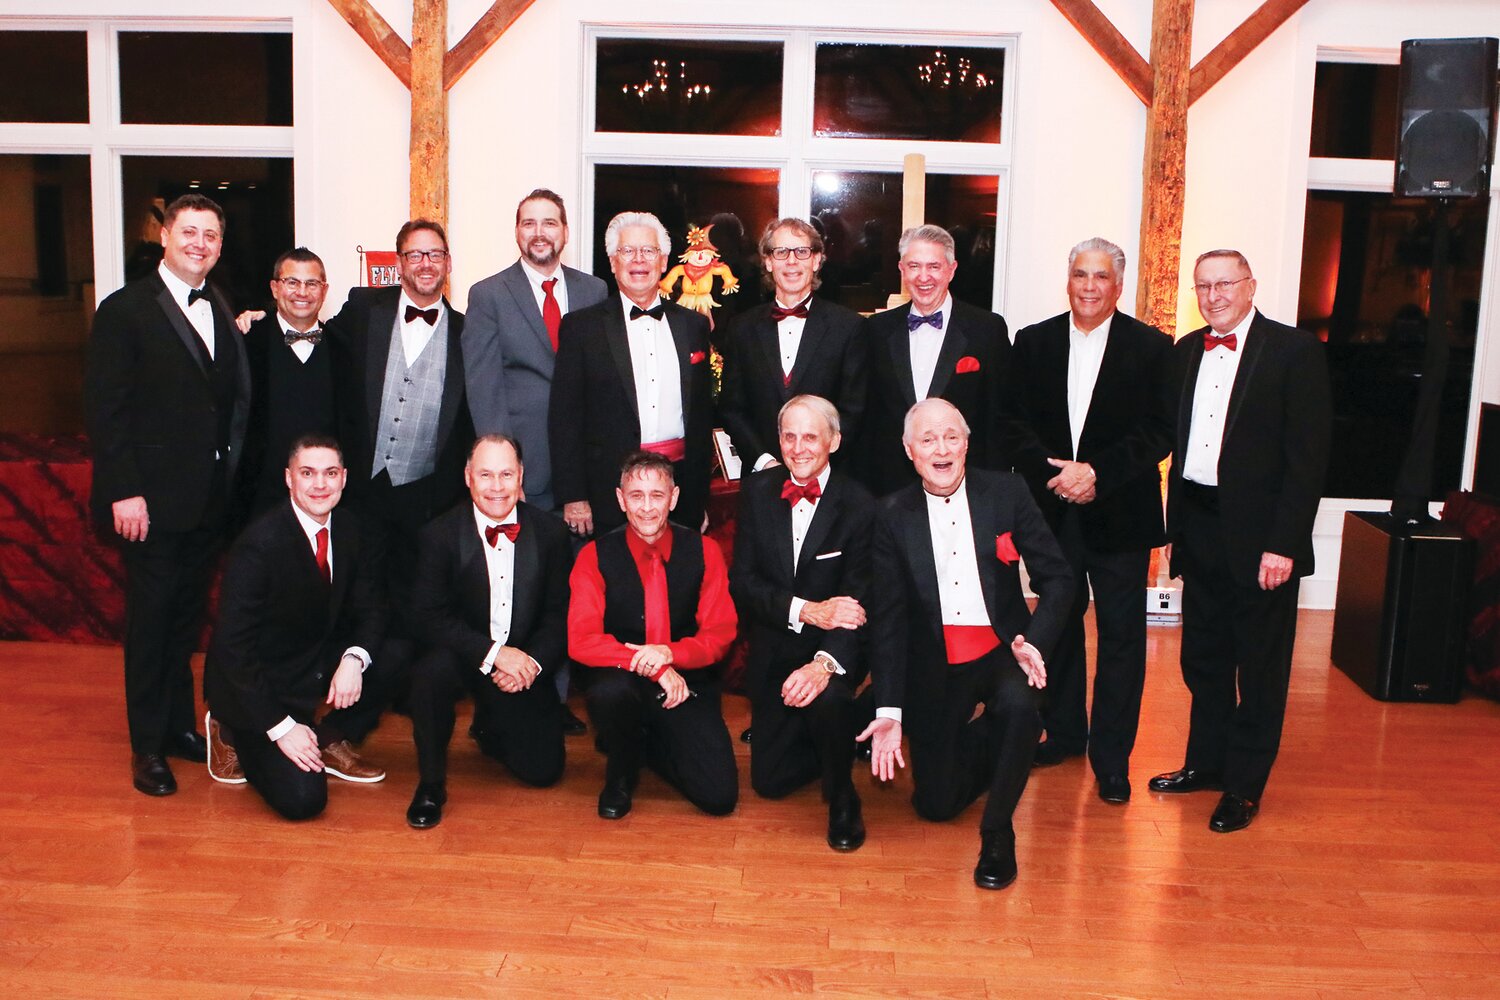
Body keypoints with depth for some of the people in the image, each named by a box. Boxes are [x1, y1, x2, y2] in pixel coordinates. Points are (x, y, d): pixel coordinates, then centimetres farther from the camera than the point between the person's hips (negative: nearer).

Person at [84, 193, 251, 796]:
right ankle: (148, 746, 15)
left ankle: (180, 724, 27)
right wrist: (123, 492, -16)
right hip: (152, 498, -5)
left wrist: (232, 480, 4)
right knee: (150, 619, 3)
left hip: (210, 498, 5)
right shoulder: (125, 311, -6)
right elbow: (104, 408, -10)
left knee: (187, 616, 15)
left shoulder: (224, 313, 11)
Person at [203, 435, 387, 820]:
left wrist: (354, 658, -23)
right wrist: (280, 727, -25)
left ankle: (333, 742, 7)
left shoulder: (349, 531, -5)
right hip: (258, 681, -6)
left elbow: (369, 608, 0)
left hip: (320, 661, 7)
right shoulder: (261, 543, -24)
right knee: (302, 799, -18)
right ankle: (231, 731, 10)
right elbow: (232, 647, -24)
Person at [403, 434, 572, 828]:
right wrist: (493, 654, -26)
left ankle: (490, 729, 27)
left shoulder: (551, 533, -4)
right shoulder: (441, 535, -9)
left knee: (543, 770, -9)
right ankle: (431, 783, -12)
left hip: (526, 667, 2)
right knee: (432, 670, -36)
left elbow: (561, 615, 0)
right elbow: (433, 619, -15)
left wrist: (531, 662, -18)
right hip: (464, 659, -2)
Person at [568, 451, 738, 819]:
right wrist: (651, 665, -26)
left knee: (720, 797, -15)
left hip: (686, 684, 2)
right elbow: (582, 640, -14)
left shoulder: (703, 551, -2)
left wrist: (670, 653, -23)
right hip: (625, 679, -1)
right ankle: (621, 773, -3)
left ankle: (649, 743, 17)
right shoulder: (596, 556, -6)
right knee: (610, 690, -39)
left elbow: (720, 633, -3)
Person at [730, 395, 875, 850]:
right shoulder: (757, 493, -3)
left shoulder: (859, 506, -13)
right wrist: (807, 610, -24)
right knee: (770, 779, 5)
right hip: (772, 654, 4)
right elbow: (742, 582, -8)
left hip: (831, 647, -3)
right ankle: (847, 731, 34)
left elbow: (858, 603, -19)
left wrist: (826, 661, -37)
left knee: (829, 698, -38)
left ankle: (842, 799, -7)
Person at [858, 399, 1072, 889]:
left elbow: (1057, 577, -3)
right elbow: (887, 616, -4)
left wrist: (1032, 641, -21)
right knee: (935, 805, 0)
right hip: (934, 665, 1)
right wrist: (889, 710, -10)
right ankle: (983, 742, 34)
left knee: (1018, 705, -35)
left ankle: (997, 831, -10)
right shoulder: (894, 514, -4)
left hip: (1001, 651, -1)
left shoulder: (1006, 492, -5)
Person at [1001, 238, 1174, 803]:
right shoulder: (1033, 343, 6)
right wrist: (1053, 472, -14)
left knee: (1121, 635, 2)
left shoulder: (1152, 348, -1)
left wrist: (1097, 473, -17)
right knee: (1059, 624, 14)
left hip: (1120, 515, -2)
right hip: (1053, 510, 3)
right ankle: (1064, 732, 31)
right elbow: (1014, 424, 1)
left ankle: (1111, 757, 12)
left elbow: (1159, 433, -7)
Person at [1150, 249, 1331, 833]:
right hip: (1199, 530, 6)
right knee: (1203, 659, 17)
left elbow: (1308, 455, -11)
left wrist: (1283, 544, -16)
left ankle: (1244, 787, 18)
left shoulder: (1296, 352, -8)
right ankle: (1205, 763, 33)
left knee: (1259, 669, 6)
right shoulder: (1186, 351, 10)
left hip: (1260, 537, -5)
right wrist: (1177, 524, 5)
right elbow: (1175, 439, 11)